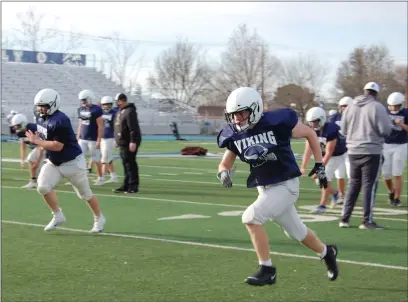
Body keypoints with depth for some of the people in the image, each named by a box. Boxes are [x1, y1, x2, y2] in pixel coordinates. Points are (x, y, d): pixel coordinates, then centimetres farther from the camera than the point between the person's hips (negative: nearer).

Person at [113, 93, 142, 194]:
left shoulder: (130, 111, -16)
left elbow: (133, 128, -22)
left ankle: (133, 186, -4)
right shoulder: (120, 112, 17)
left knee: (130, 164, -7)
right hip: (123, 143, 10)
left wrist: (133, 142, -25)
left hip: (129, 143, -10)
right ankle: (126, 185, 17)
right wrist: (117, 140, 24)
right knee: (126, 164, 12)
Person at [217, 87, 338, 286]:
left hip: (286, 185, -6)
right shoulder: (235, 135, -4)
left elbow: (310, 133, -3)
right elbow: (225, 163, 7)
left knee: (250, 218, -22)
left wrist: (319, 165, -2)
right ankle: (327, 253, 49)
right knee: (297, 233, 20)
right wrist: (223, 173, -17)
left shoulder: (277, 123, -18)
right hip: (264, 188, 6)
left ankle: (267, 270, -10)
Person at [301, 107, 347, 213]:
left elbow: (329, 153, -30)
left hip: (336, 156, -7)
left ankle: (322, 205, -7)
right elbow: (308, 151, -17)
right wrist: (303, 167, -28)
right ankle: (334, 193, 31)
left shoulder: (330, 131, -32)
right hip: (323, 155, 7)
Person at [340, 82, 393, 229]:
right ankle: (367, 220, 2)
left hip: (353, 151, 5)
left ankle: (345, 218, 14)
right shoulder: (377, 107, -10)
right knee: (369, 185, 1)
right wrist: (389, 123, 8)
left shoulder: (351, 107, 6)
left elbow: (344, 130, 12)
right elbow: (385, 130, -13)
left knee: (353, 185, 14)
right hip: (372, 152, -5)